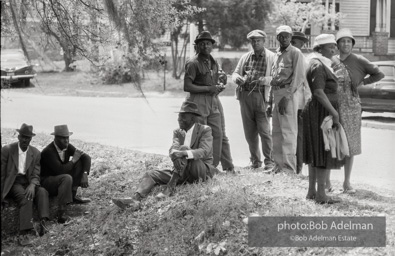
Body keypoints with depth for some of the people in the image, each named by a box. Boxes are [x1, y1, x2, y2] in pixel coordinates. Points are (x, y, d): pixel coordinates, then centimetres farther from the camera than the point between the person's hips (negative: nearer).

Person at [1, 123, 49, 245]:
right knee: (26, 197, -33)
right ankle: (24, 233, -45)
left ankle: (43, 221, -46)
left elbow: (35, 175, 3)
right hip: (13, 183, -3)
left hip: (28, 182, 3)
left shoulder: (35, 153, 6)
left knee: (42, 191, -29)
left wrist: (32, 185, -22)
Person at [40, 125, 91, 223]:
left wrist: (84, 175, -23)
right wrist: (74, 160, -20)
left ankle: (73, 195, -4)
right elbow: (60, 170, -33)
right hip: (47, 181, -7)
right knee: (66, 178, -38)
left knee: (81, 162, -6)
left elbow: (86, 157, -8)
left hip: (61, 179, 7)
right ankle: (61, 214, -38)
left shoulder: (67, 147, -4)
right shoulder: (48, 152, -24)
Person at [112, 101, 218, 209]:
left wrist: (185, 153, -42)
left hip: (202, 171, -6)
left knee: (183, 148, -31)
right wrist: (174, 153, -36)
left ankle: (170, 187, -35)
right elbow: (173, 149, -10)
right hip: (182, 172, 6)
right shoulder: (178, 132, 9)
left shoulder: (205, 130, -6)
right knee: (150, 175, -13)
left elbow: (204, 151, -24)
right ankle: (135, 199, -41)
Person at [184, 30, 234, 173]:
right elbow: (187, 86, -16)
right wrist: (208, 88, -17)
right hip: (198, 102, -7)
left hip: (214, 101, 7)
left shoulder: (213, 62, 14)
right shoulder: (193, 63, -10)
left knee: (219, 134, 7)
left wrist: (220, 86, 5)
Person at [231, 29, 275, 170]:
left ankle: (269, 161, 0)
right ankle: (255, 160, 19)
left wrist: (263, 80, -22)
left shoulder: (271, 57, 2)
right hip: (245, 96, 5)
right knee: (249, 132, 8)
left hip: (261, 96, -5)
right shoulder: (245, 57, 17)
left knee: (264, 130, -8)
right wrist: (237, 78, -5)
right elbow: (235, 73, 18)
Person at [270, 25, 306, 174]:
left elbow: (299, 78, -12)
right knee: (276, 131, 11)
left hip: (287, 93, -8)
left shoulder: (295, 53, -5)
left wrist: (287, 97, -18)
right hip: (276, 93, 8)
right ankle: (279, 164, 19)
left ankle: (289, 168, -5)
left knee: (288, 131, -7)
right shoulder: (277, 54, 18)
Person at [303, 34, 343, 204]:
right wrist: (334, 113, -25)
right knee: (324, 152, -6)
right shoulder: (318, 66, -16)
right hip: (321, 112, -11)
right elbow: (318, 92, -25)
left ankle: (311, 191, 18)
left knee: (316, 153, 13)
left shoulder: (319, 64, 16)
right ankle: (321, 194, -3)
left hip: (315, 112, 11)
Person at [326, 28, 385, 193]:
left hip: (351, 108, 0)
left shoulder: (359, 61, -1)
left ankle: (347, 182, 15)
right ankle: (327, 180, 15)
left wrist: (362, 82, -1)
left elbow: (379, 74, 5)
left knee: (350, 145, 6)